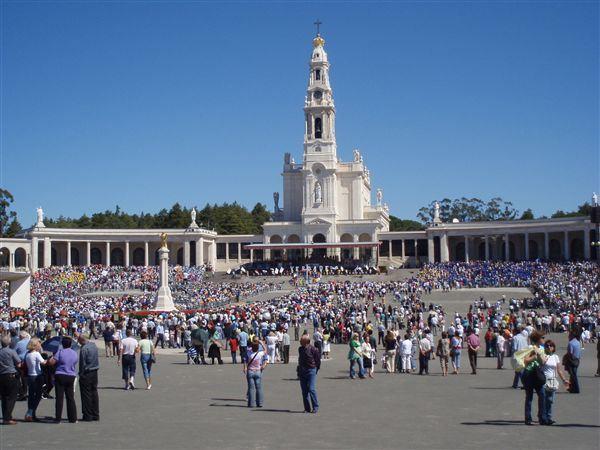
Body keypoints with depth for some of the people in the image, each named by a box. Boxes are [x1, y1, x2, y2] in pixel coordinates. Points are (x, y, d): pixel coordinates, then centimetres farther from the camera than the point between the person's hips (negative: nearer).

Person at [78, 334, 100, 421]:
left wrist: (81, 374, -7)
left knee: (86, 395, 1)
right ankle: (95, 415, 16)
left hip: (86, 374, -7)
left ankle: (88, 416, 4)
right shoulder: (94, 346, 6)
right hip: (95, 372, 7)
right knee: (94, 393, 12)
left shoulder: (84, 349, -18)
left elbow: (82, 364, -14)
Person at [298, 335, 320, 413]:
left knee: (311, 389, -12)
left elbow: (318, 360, -3)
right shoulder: (300, 349, 9)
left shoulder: (313, 349, -11)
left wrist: (316, 370, 0)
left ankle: (315, 407, 0)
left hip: (311, 371, -6)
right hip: (302, 371, 6)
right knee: (304, 391, 6)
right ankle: (307, 408, 13)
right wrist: (299, 370, 16)